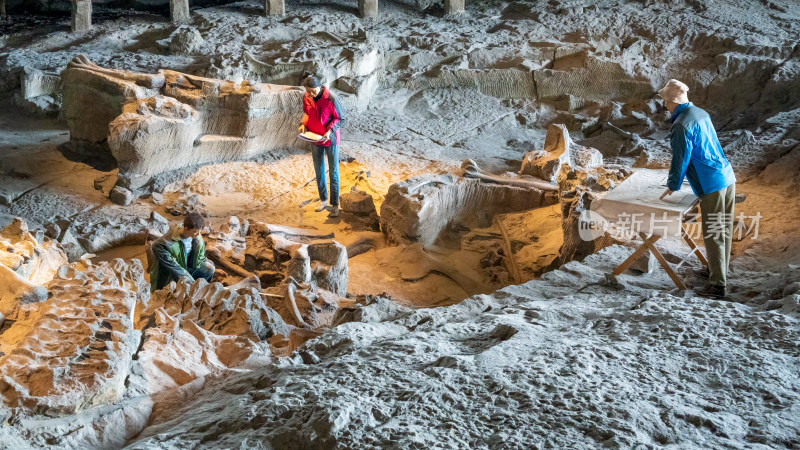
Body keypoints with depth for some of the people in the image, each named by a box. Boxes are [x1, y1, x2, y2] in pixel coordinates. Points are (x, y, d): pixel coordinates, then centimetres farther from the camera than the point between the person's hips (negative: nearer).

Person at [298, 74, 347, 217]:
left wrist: (330, 131, -27)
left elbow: (341, 119, -13)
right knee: (319, 170, 14)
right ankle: (323, 200, 29)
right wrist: (303, 124, -8)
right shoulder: (306, 98, -7)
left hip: (330, 139, -5)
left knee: (333, 172, 4)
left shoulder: (331, 99, -23)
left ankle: (335, 204, 12)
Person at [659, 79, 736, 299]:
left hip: (712, 185, -9)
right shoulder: (702, 113, 11)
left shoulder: (682, 125, -17)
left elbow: (680, 159, -12)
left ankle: (718, 284, 2)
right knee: (724, 229, 18)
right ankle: (717, 270, 34)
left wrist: (672, 186, 3)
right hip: (728, 177, 9)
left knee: (713, 234, -2)